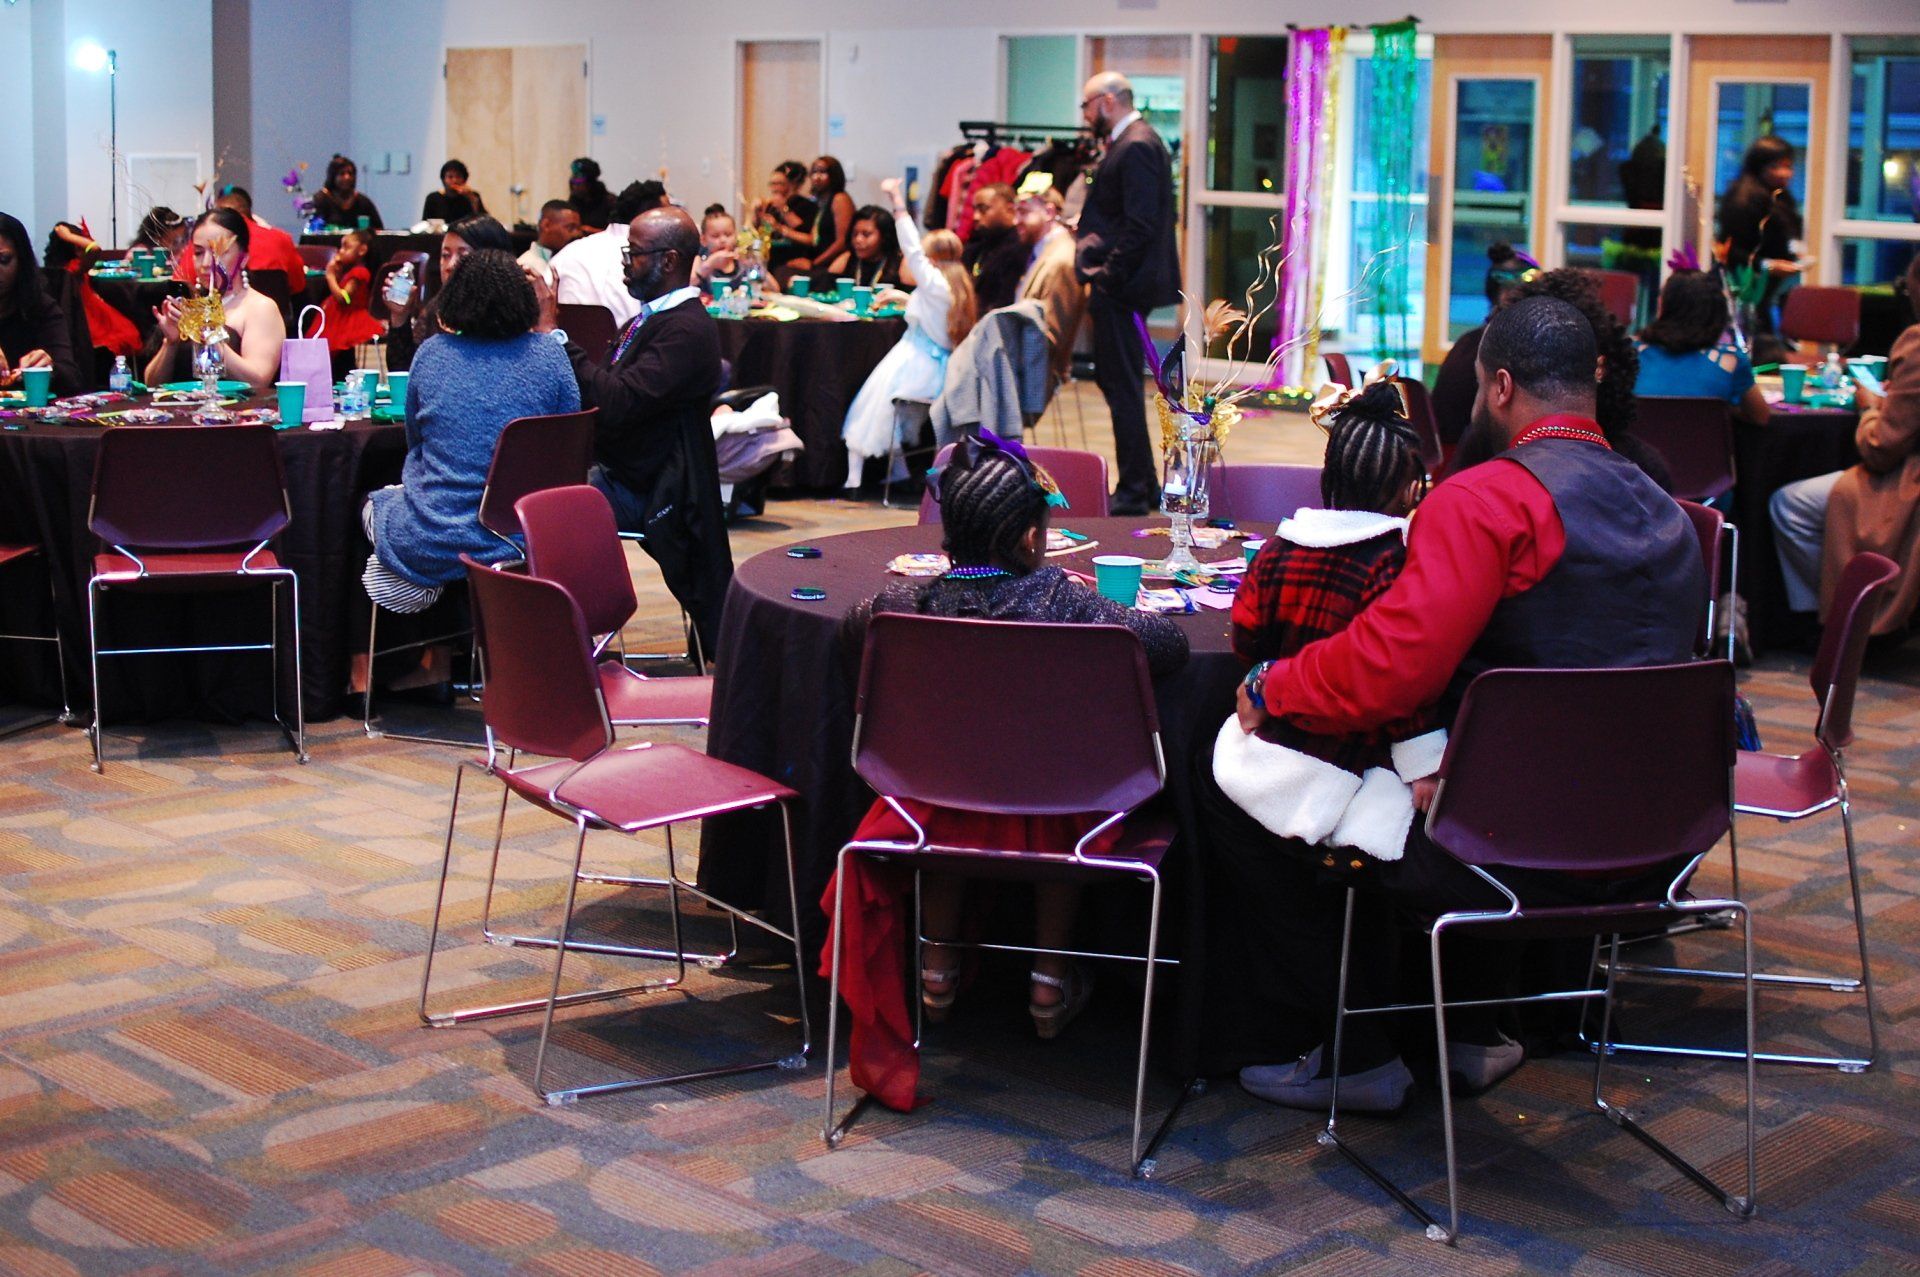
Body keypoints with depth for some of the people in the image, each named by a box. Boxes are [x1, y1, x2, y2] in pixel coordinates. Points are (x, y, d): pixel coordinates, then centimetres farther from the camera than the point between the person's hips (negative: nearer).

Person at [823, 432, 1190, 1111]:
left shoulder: (907, 604, -10)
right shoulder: (1065, 603, -18)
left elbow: (851, 627, 12)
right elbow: (1170, 643, -14)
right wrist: (1090, 614, 5)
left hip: (936, 815, 1)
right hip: (1045, 819, -1)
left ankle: (939, 964, 49)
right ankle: (1052, 973, 43)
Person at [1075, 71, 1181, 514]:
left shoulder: (1137, 146, -15)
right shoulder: (1127, 143, 18)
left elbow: (1141, 224, -22)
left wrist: (1107, 277, -18)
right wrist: (1099, 276, 13)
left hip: (1123, 288, -11)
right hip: (1118, 286, 11)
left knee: (1122, 386, -5)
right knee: (1116, 381, 15)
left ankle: (1134, 492, 0)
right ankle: (1144, 484, 22)